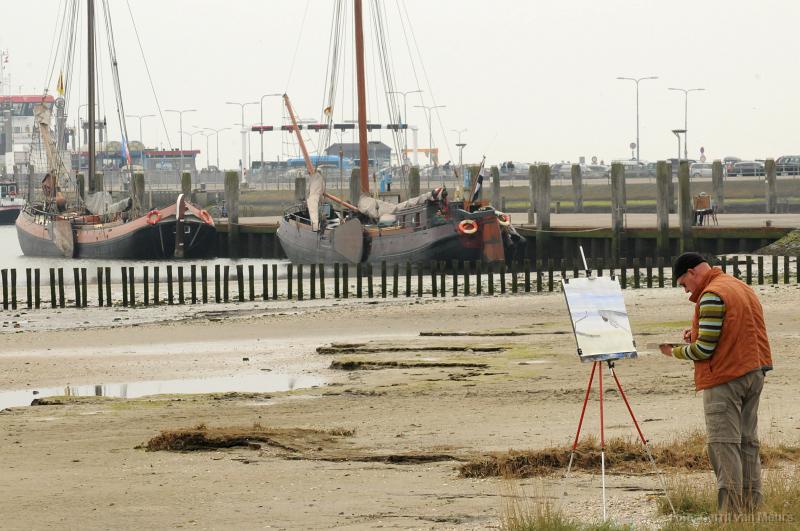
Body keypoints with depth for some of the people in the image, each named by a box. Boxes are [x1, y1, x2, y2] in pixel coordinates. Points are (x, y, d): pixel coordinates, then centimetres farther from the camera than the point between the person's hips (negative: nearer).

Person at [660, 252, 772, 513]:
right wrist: (698, 333, 12)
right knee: (747, 443, 12)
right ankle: (752, 507, 12)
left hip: (725, 377, -9)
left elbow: (704, 349, -17)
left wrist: (676, 352, 0)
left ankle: (730, 511, -13)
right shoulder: (742, 287, 17)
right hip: (755, 373, 9)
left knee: (723, 445, -8)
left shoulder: (712, 295, -14)